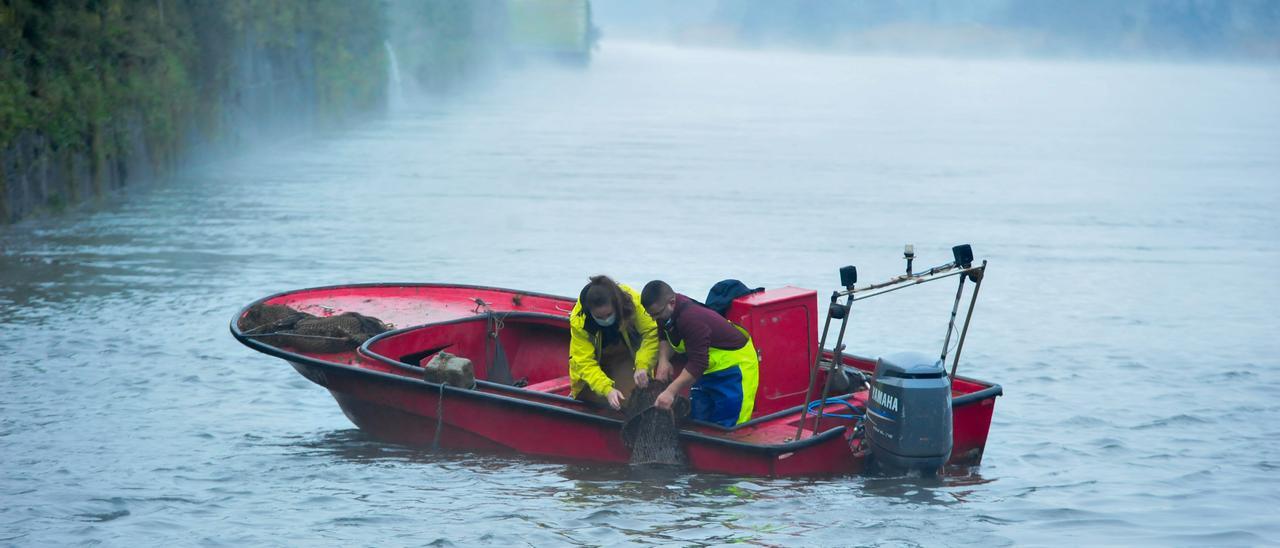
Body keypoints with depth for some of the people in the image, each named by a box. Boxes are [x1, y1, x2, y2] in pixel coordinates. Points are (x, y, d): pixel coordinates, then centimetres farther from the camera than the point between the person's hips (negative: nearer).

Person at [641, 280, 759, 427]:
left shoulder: (691, 319, -34)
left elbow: (697, 364, -36)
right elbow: (665, 338, 9)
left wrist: (670, 392, -40)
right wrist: (663, 359, -13)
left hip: (734, 364, -9)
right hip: (709, 368, 9)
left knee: (725, 427, -14)